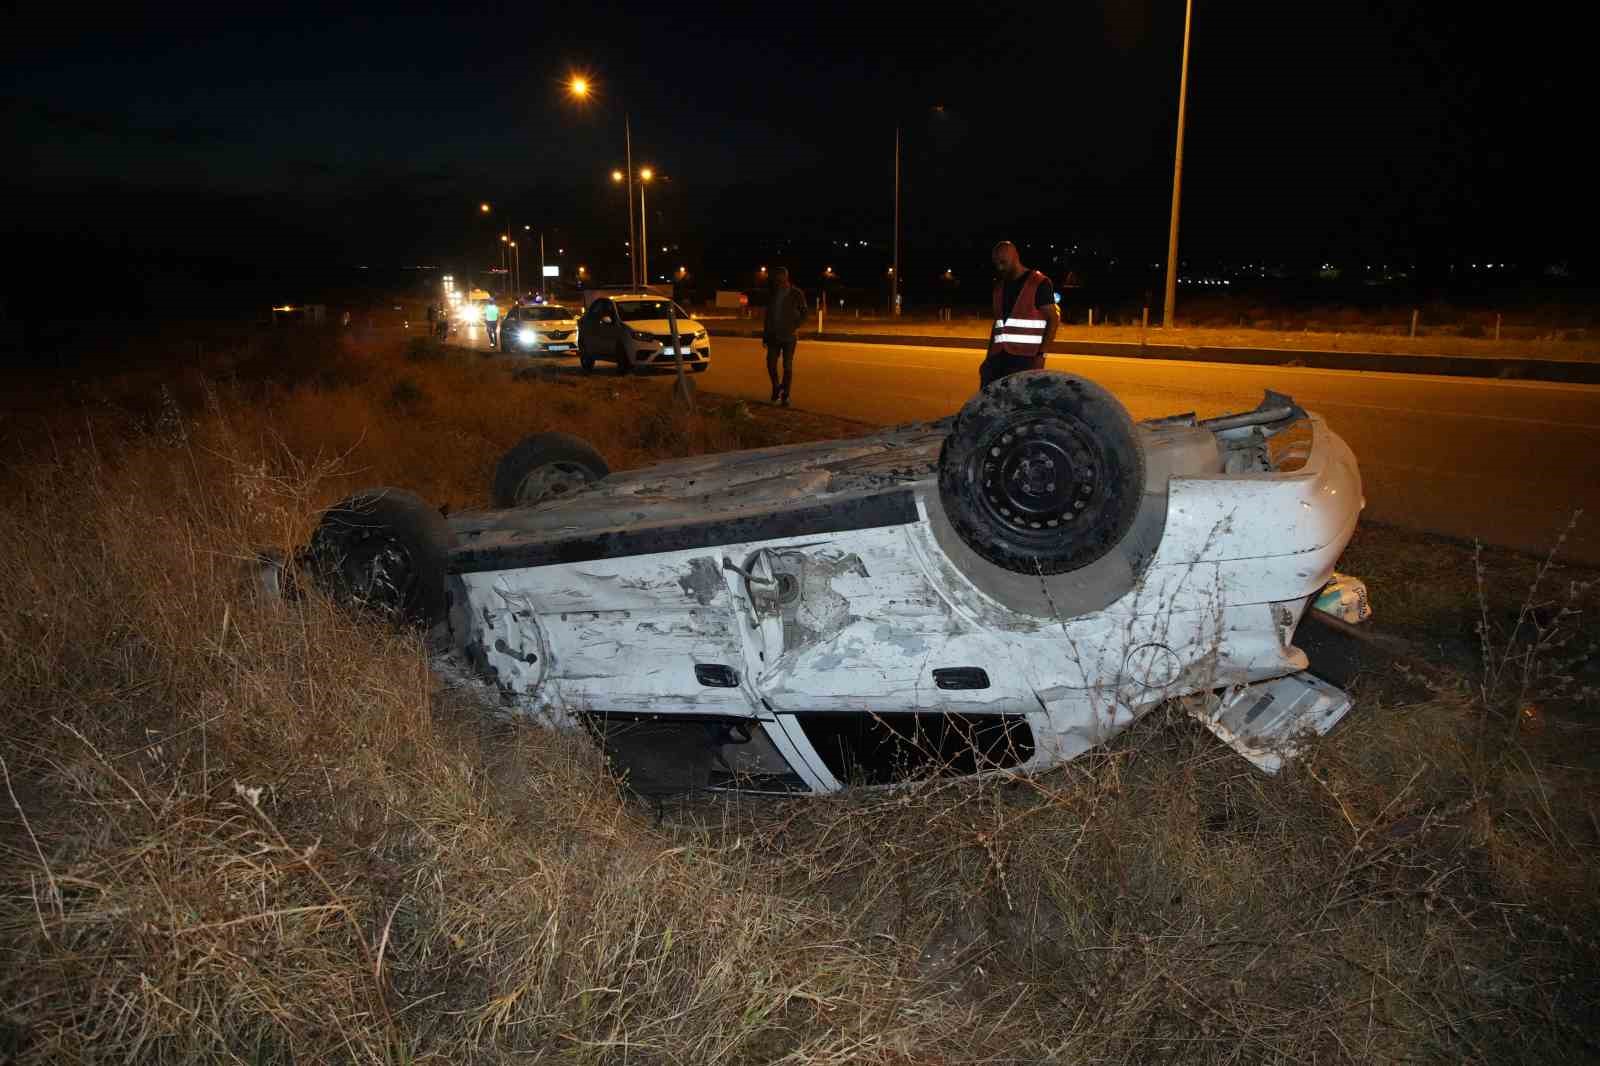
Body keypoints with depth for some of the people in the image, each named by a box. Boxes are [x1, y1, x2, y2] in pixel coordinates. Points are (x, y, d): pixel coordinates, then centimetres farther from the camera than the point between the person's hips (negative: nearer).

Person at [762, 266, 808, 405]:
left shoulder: (796, 294, -1)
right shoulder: (773, 293, 9)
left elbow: (803, 313, 2)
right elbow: (768, 314, 14)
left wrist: (793, 327, -9)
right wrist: (765, 334, 11)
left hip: (788, 337, -3)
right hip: (773, 335, 3)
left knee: (787, 366, -2)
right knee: (771, 364, -4)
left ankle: (785, 395, 6)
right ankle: (776, 388, 20)